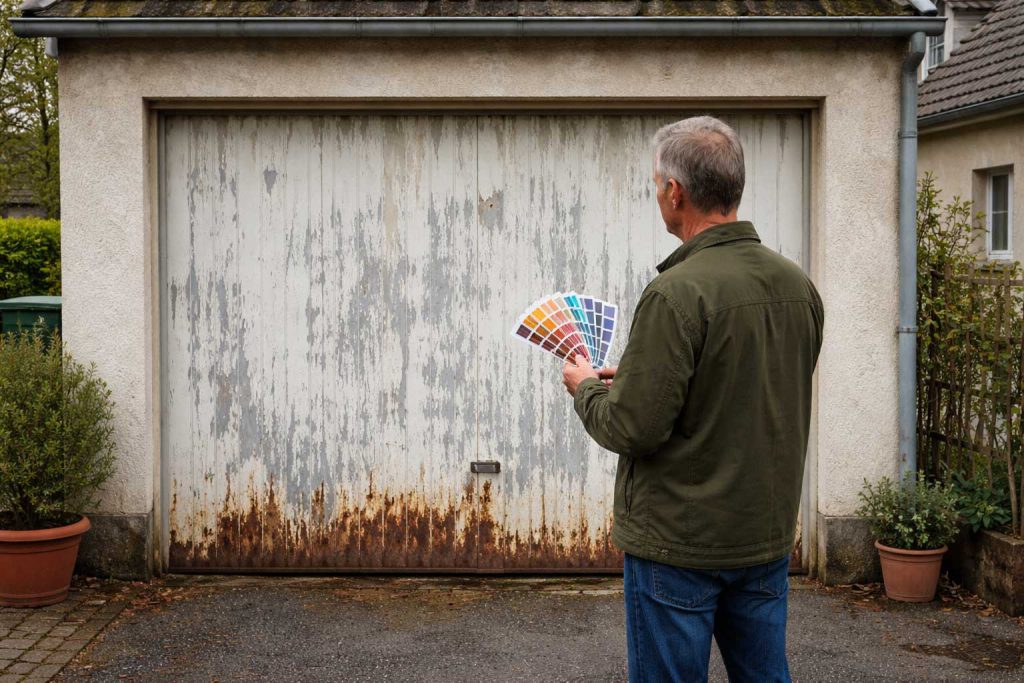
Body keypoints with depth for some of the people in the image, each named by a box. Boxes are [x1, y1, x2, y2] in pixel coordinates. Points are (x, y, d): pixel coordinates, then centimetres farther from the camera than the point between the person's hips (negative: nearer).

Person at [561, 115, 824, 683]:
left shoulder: (677, 294, -21)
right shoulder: (798, 286, 2)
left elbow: (632, 428, -21)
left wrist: (586, 387, 0)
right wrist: (632, 377, 15)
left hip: (679, 543, -7)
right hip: (769, 535, 7)